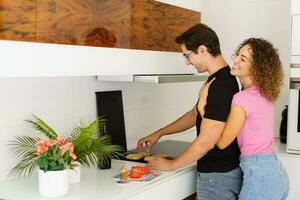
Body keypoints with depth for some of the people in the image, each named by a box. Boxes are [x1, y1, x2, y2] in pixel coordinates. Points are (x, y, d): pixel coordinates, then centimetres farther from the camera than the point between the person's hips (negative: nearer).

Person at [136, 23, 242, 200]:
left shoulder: (221, 85, -25)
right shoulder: (224, 78, 7)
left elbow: (206, 142, -23)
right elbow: (195, 115, 18)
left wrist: (172, 165, -9)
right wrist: (159, 133, 20)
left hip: (217, 176, -9)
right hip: (227, 169, 9)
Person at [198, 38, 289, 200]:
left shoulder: (243, 98, -18)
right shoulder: (264, 95, 7)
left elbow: (222, 142, -10)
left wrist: (202, 104, -11)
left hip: (260, 175, -8)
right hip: (277, 173, 9)